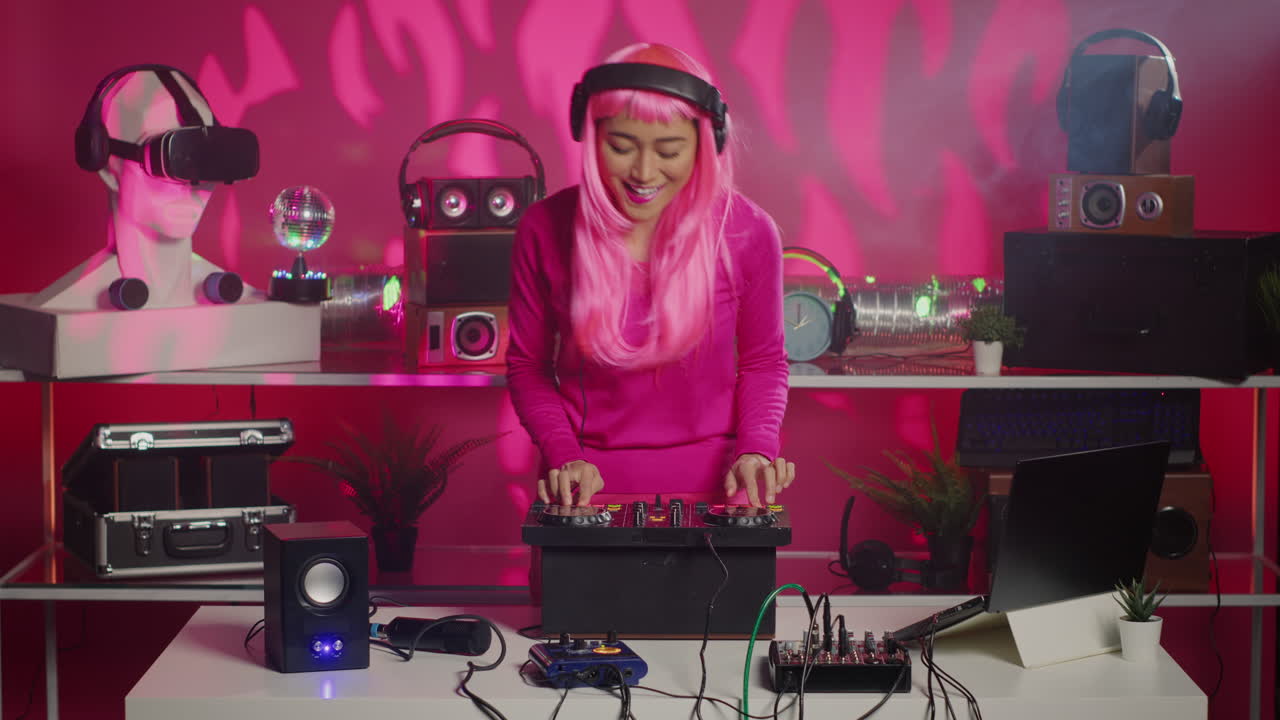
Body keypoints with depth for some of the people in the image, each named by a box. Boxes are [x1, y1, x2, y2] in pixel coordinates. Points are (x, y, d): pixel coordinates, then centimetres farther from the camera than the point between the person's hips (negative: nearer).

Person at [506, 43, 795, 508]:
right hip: (588, 485, 0)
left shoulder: (747, 232, -5)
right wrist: (564, 456, -9)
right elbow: (527, 366, 6)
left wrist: (756, 449, -8)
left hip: (711, 483, 0)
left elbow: (763, 362, 8)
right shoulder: (545, 230, -5)